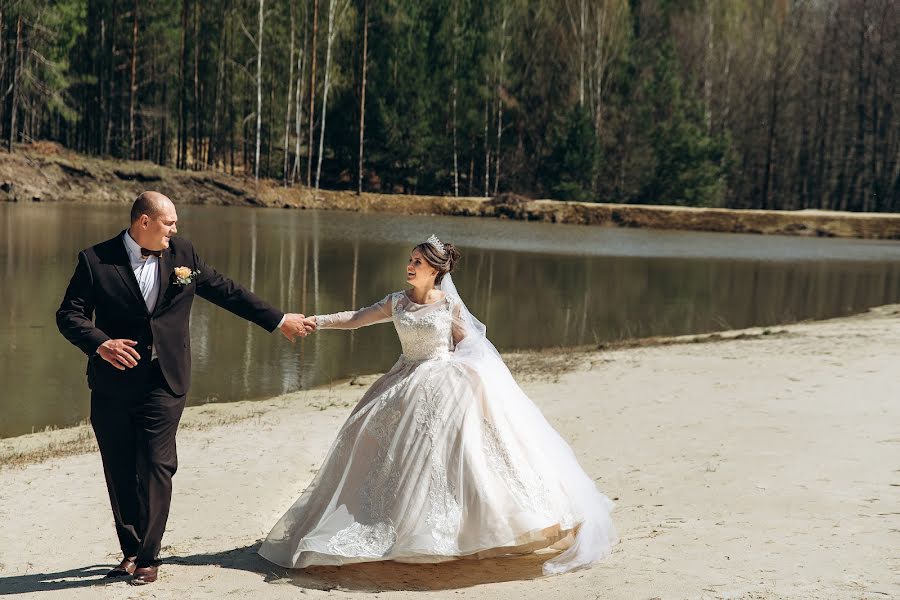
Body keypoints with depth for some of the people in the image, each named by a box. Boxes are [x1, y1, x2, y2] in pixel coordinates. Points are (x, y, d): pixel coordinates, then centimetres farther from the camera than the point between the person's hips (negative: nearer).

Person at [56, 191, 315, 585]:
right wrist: (100, 343, -22)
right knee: (120, 472, 8)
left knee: (156, 467, -4)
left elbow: (226, 291, 10)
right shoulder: (96, 260, -3)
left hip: (165, 383, 0)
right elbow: (69, 314, -3)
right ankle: (130, 550, 23)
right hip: (113, 385, 0)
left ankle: (147, 557, 7)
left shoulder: (182, 254, 4)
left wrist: (279, 320, 10)